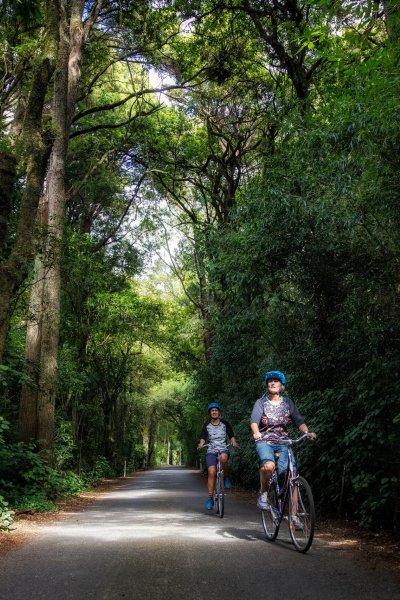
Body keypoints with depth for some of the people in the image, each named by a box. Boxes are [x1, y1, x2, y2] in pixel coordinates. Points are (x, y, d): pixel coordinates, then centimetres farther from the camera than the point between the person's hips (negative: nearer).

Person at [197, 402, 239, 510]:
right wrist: (201, 444, -16)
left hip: (223, 450, -1)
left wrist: (234, 443, -13)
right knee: (211, 472, -17)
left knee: (223, 457, -37)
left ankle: (225, 477, -10)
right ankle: (210, 498, -7)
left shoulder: (225, 424, 6)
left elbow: (231, 436, 7)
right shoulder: (206, 425, 8)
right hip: (211, 451, 1)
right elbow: (203, 438, 5)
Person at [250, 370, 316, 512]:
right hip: (265, 441, -2)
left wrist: (307, 432, -21)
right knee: (269, 466, -33)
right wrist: (256, 433, -34)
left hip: (283, 443, 2)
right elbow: (254, 420, -12)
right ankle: (263, 493, -6)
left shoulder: (288, 403, 10)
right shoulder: (261, 402, 3)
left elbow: (299, 421, 0)